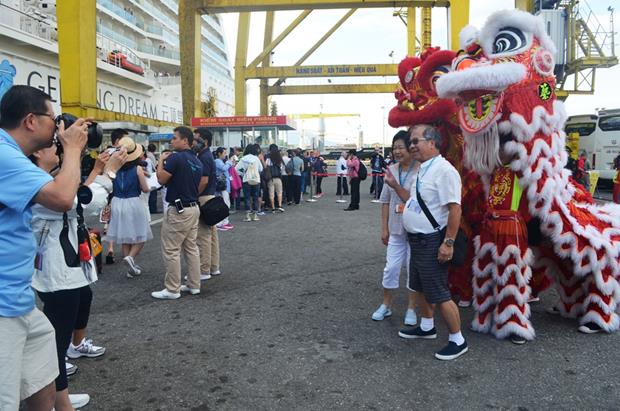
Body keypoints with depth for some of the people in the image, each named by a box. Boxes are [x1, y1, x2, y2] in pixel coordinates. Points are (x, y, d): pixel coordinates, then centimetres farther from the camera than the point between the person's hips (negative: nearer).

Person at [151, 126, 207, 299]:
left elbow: (161, 179, -13)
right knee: (191, 248, 13)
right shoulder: (197, 161, 10)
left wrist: (161, 160, -1)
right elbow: (203, 184, 13)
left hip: (178, 210, -9)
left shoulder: (175, 157, -16)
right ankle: (194, 285, 19)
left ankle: (172, 290, 4)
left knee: (171, 250, -1)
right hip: (193, 208, 9)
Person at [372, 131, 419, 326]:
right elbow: (386, 201, 7)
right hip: (396, 229, 4)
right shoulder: (391, 170, 2)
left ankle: (411, 308, 24)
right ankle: (386, 305, 26)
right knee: (391, 267, 9)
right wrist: (384, 228, 6)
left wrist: (395, 185, -26)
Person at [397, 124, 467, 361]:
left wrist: (448, 242, -25)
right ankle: (426, 327, 42)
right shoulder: (423, 170, 10)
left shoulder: (443, 170, -20)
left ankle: (457, 340, 14)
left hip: (432, 242, -10)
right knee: (421, 287, 23)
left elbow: (455, 209, -24)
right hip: (417, 239, 10)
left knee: (438, 294, -2)